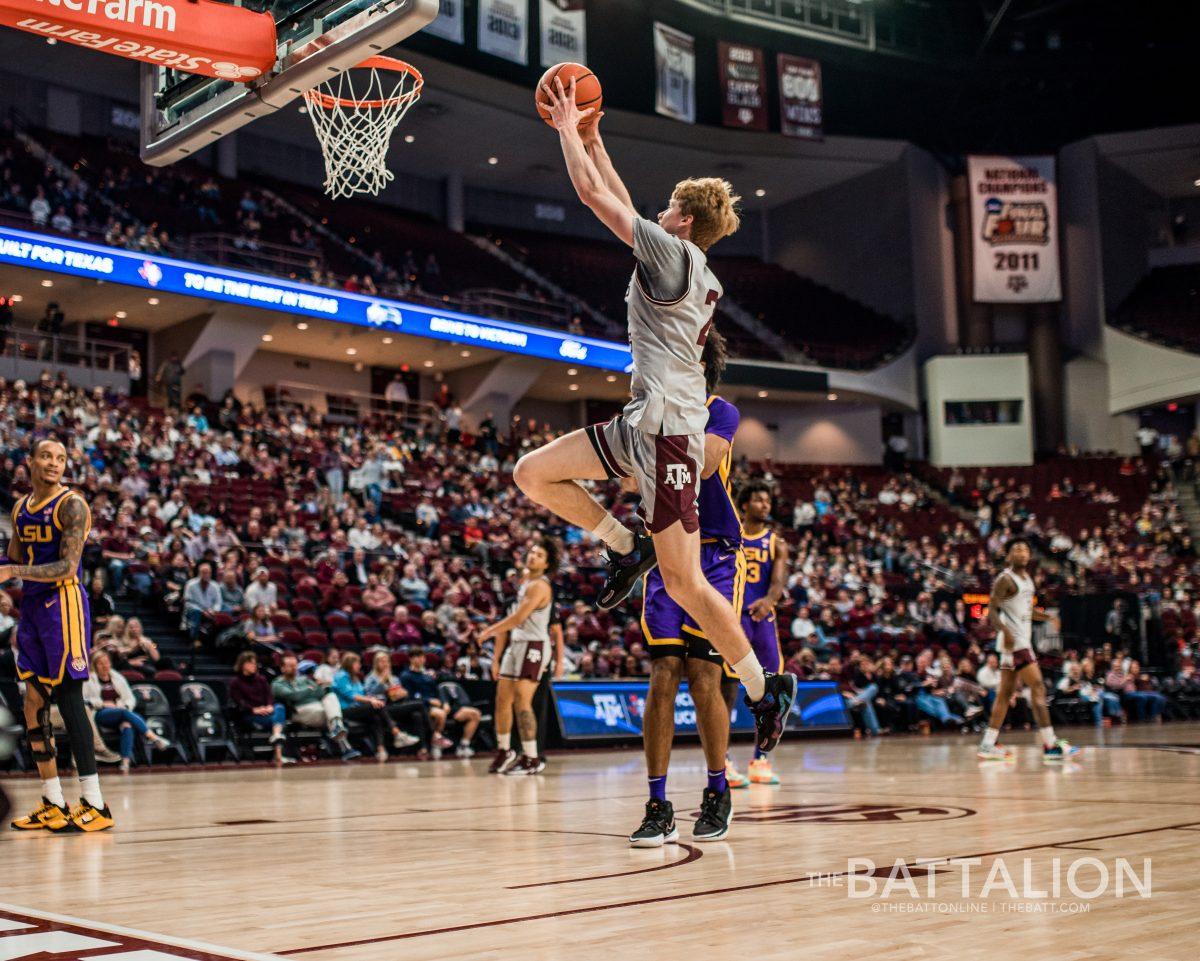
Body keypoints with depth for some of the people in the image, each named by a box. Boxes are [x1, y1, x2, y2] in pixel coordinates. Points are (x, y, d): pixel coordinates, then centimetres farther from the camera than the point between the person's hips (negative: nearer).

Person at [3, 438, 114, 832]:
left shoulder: (71, 504, -10)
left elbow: (68, 568, -18)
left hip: (63, 603, -8)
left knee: (69, 698, -10)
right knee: (34, 704, 7)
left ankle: (94, 804, -6)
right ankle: (53, 805, 15)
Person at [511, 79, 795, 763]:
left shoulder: (675, 253, -7)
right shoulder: (697, 272, 18)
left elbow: (594, 195, -4)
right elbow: (624, 207, 30)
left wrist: (567, 126, 9)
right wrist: (592, 137, 32)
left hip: (668, 429, -9)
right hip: (642, 424, 9)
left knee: (684, 582, -7)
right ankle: (628, 549, 10)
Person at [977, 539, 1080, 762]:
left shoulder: (1026, 578, 15)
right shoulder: (1005, 579, -12)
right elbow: (991, 611, -19)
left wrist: (1036, 614, 12)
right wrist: (1005, 631, -33)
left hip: (1021, 641, 10)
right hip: (1014, 641, -10)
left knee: (1006, 692, 10)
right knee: (1038, 687, -13)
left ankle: (988, 745, 12)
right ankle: (1050, 745, -13)